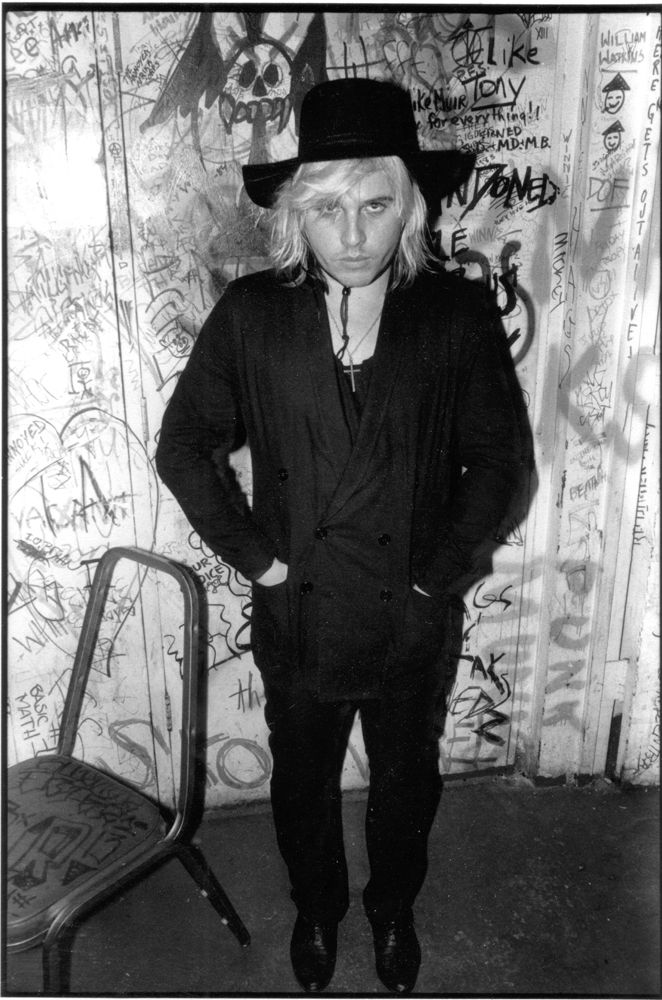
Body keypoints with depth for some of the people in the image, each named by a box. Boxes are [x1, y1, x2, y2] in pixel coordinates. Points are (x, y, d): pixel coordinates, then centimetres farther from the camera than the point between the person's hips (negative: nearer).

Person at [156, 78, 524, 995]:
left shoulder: (458, 316, -12)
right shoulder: (250, 314, -12)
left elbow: (496, 459, -5)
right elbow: (184, 446, -5)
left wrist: (438, 572, -10)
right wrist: (256, 556, -9)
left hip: (408, 622, 0)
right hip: (295, 619, 1)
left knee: (405, 783, 24)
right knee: (302, 784, 24)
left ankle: (394, 908, 56)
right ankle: (317, 908, 55)